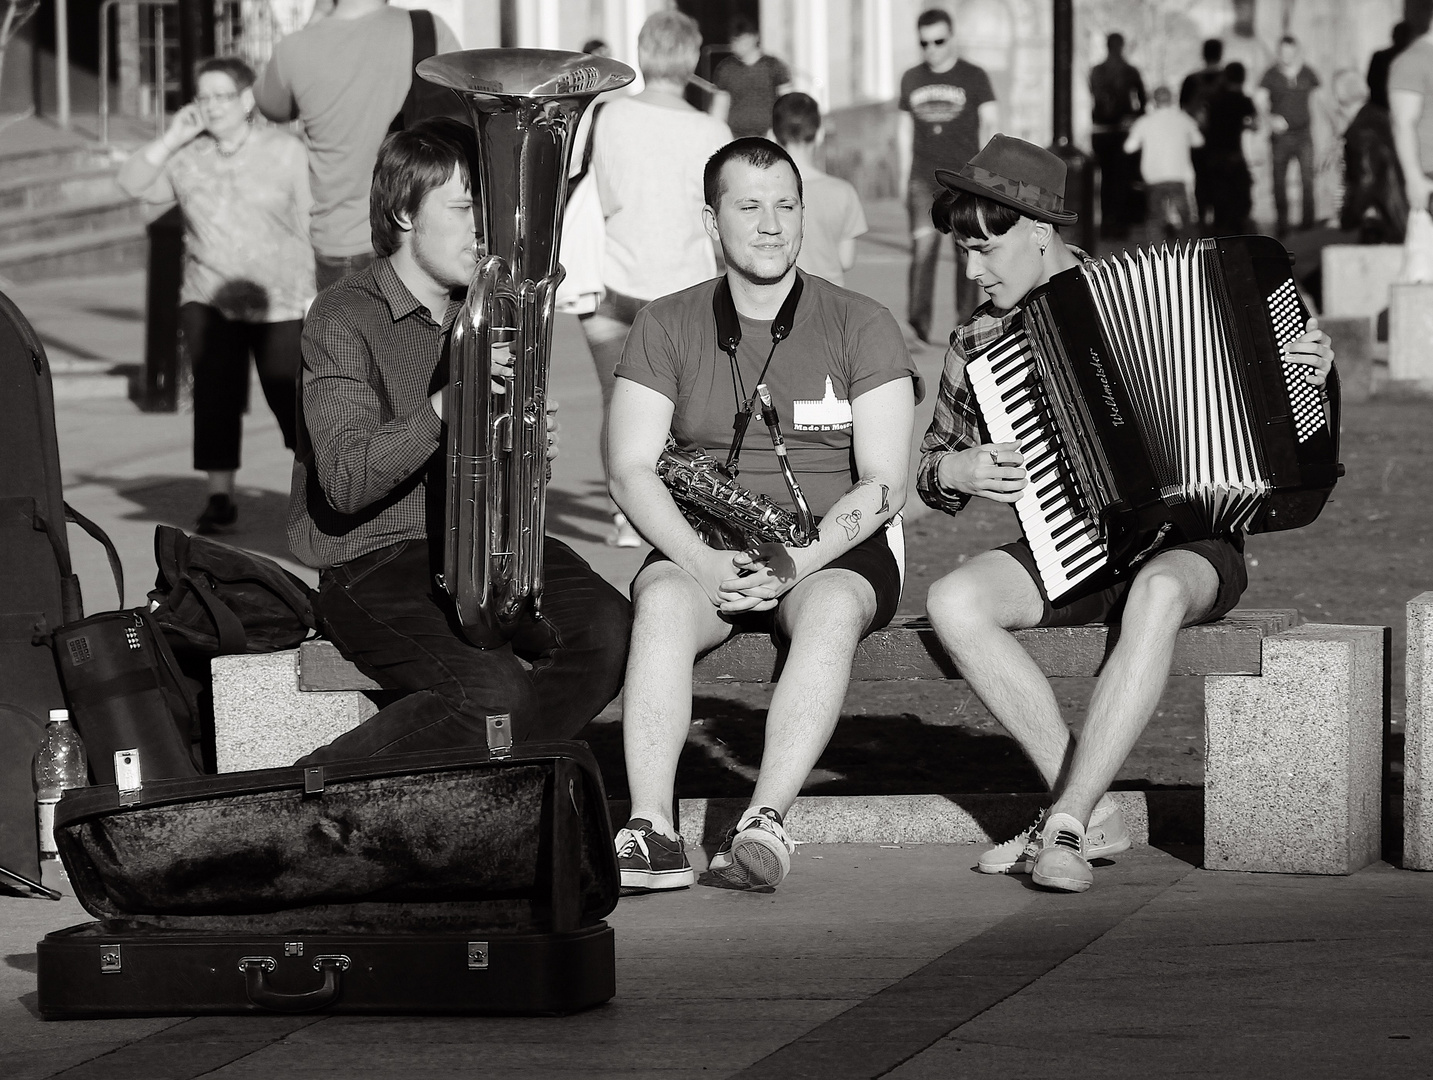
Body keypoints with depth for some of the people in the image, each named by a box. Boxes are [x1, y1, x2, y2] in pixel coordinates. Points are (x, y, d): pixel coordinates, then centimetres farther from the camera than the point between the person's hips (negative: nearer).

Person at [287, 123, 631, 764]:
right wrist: (446, 407, -34)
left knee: (611, 630, -21)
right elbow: (345, 483, -22)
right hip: (373, 561, -7)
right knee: (493, 688, -30)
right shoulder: (343, 319, -9)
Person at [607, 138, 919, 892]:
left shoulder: (860, 326, 3)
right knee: (663, 603, -33)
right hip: (702, 553, 1)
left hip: (836, 552, -1)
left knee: (831, 611, -36)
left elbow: (882, 484, -4)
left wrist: (796, 564, -19)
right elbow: (631, 471, 0)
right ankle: (649, 829, -43)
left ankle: (765, 823, -46)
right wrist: (703, 561, -18)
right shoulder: (667, 327, 8)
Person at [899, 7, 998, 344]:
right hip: (924, 177, 1)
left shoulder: (973, 77, 3)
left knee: (968, 250, 2)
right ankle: (918, 320, -21)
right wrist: (906, 175, 13)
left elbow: (991, 122, -1)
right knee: (923, 242, -15)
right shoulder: (911, 79, 12)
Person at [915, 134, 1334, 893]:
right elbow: (931, 471, 19)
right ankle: (1093, 812, -23)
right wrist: (955, 471, -4)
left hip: (1186, 545, -3)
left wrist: (1309, 370, -9)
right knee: (952, 602, -27)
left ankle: (1064, 826, -38)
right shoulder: (977, 347, 8)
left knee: (1155, 597, -40)